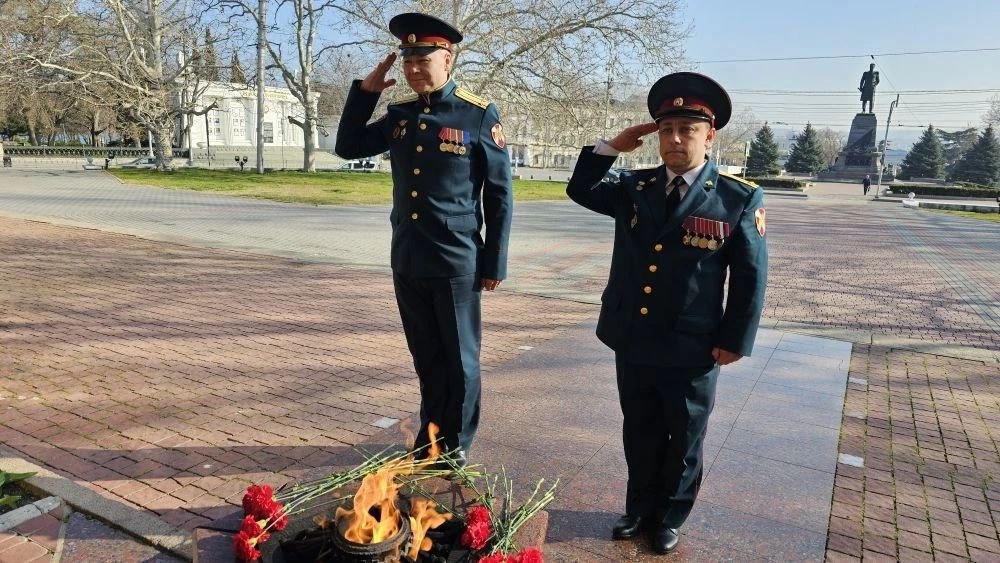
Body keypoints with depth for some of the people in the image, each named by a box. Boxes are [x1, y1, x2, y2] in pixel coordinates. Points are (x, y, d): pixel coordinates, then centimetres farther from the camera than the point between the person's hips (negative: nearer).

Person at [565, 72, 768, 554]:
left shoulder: (739, 198, -8)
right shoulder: (635, 188, 3)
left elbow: (750, 276, -6)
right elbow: (580, 191, 10)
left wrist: (735, 341, -7)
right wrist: (611, 147, -3)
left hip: (691, 352, -3)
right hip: (632, 344, 4)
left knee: (683, 440, 16)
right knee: (640, 435, 20)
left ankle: (670, 516, 37)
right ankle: (641, 508, 40)